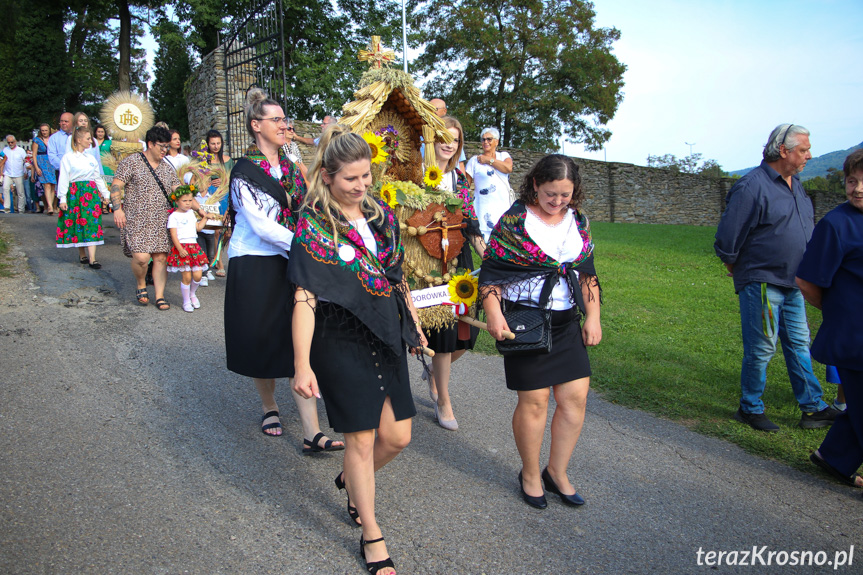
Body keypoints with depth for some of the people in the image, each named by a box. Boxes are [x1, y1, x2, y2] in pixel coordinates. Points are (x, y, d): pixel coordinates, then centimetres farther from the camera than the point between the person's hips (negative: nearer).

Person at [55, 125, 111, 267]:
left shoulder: (91, 158, 12)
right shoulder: (68, 158, -1)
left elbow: (98, 178, 18)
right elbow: (64, 179, -4)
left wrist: (105, 194, 15)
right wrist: (62, 198, -8)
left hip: (91, 192, 3)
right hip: (74, 193, -3)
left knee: (92, 224, -6)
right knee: (77, 224, 3)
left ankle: (92, 258, -9)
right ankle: (82, 255, 18)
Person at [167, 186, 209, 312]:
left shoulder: (191, 213, 17)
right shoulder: (174, 216, -4)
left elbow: (198, 227, 21)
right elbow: (173, 234, -10)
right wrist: (180, 249, -19)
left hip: (194, 246, 6)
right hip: (181, 247, -6)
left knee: (197, 275, 0)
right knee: (186, 276, -6)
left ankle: (192, 294, 28)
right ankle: (186, 301, 10)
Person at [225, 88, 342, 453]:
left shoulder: (289, 167, 14)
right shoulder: (245, 171, -7)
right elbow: (261, 226, -16)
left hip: (290, 265, 5)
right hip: (255, 267, -4)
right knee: (262, 341, 8)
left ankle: (312, 434, -4)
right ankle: (269, 408, 33)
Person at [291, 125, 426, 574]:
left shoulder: (382, 215, 6)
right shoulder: (312, 225, -12)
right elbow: (305, 298, -17)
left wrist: (414, 323, 19)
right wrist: (302, 364, -22)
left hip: (387, 337, 6)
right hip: (342, 343, -6)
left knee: (397, 436, 9)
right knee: (361, 438, 3)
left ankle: (350, 481, 41)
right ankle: (371, 536, 23)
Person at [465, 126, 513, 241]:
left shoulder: (503, 156, 13)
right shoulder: (474, 160, 7)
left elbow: (508, 168, -10)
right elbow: (466, 183, 4)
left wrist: (488, 160, -3)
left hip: (503, 207, 2)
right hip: (484, 209, -2)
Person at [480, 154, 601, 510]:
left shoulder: (578, 221, 8)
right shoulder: (514, 220, -8)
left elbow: (587, 273, 14)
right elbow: (490, 269, -7)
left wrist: (593, 317, 9)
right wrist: (493, 313, -17)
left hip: (566, 321, 5)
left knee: (575, 397, 4)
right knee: (534, 400, 0)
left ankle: (557, 472, 23)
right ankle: (530, 475, 23)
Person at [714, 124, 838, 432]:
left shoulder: (796, 185, 11)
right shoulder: (752, 187, -18)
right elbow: (727, 237, -16)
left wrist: (807, 272, 19)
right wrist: (737, 268, -3)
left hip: (792, 284, 9)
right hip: (762, 284, -8)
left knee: (799, 344, 14)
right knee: (761, 349, 0)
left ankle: (813, 408, 25)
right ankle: (750, 409, 16)